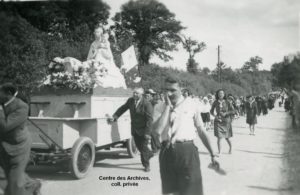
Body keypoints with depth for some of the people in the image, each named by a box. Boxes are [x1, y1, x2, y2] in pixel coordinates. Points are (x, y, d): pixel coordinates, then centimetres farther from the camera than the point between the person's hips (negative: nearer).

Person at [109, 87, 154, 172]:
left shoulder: (147, 104, -19)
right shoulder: (131, 101, -1)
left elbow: (150, 119, -20)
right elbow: (122, 108, 7)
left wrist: (147, 133, -25)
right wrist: (114, 117, -6)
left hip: (144, 130, -6)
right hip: (135, 129, 6)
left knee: (144, 147, -1)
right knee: (139, 146, 17)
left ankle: (146, 165, 15)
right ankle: (149, 153, 45)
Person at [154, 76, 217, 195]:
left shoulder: (190, 104, 0)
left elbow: (201, 130, 5)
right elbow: (158, 130, -13)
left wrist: (212, 154, 6)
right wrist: (168, 106, -11)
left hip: (187, 150, -2)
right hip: (167, 152, 3)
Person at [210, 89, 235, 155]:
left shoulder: (227, 102, -3)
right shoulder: (215, 102, 0)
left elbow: (233, 111, -3)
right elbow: (211, 111, 10)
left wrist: (226, 113, -16)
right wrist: (215, 116, -7)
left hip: (226, 121, 0)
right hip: (218, 121, 0)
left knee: (227, 137, 10)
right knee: (219, 137, -8)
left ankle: (231, 147, 39)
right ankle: (219, 152, 3)